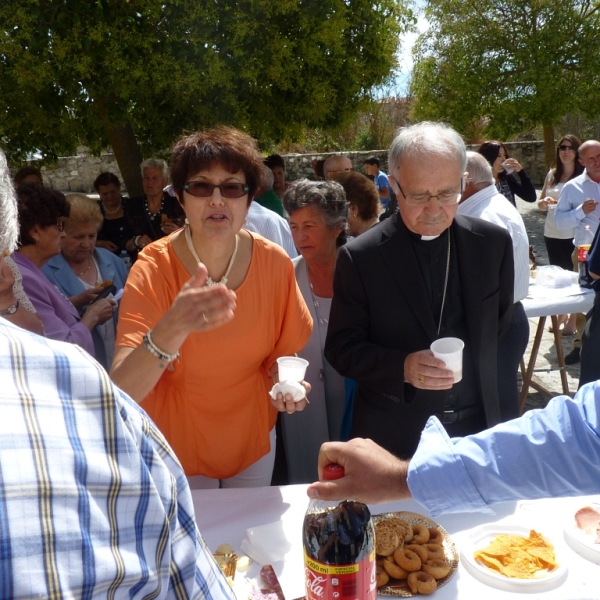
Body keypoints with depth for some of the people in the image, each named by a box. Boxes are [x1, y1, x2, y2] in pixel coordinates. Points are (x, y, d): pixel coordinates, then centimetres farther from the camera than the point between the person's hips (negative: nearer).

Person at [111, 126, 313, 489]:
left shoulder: (275, 263, -16)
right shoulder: (154, 269, -24)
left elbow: (283, 350, 0)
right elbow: (121, 391, -33)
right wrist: (172, 329, -51)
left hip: (253, 439, 3)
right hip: (179, 445, -2)